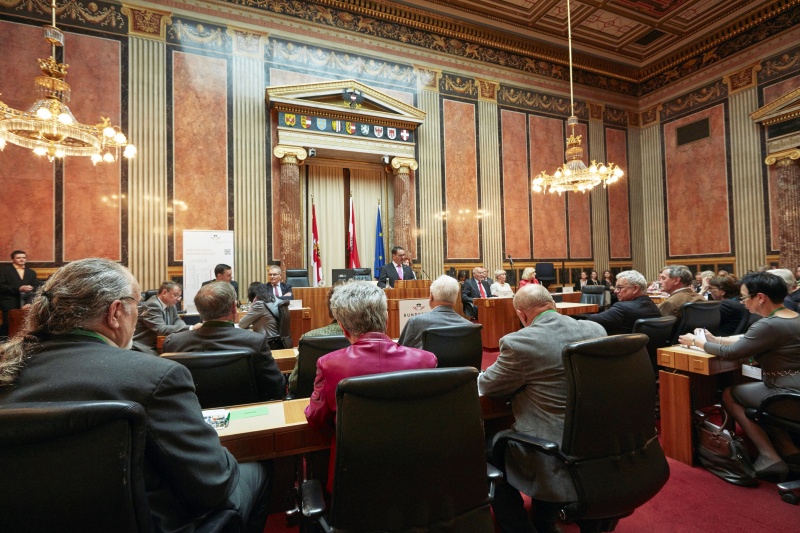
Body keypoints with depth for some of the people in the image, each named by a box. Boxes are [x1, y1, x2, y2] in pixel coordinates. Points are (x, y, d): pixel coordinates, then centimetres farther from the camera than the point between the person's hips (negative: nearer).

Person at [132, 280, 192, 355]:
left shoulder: (170, 305, 7)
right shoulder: (152, 305, -18)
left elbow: (177, 321, 10)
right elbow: (161, 330, -27)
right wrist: (190, 328, -32)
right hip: (144, 349, -8)